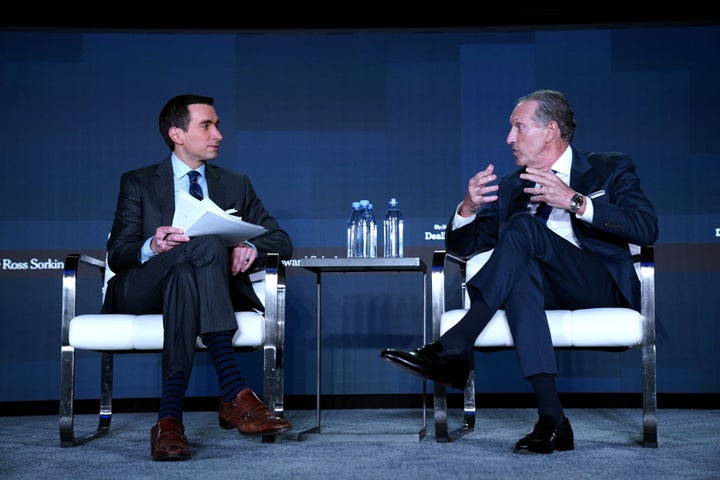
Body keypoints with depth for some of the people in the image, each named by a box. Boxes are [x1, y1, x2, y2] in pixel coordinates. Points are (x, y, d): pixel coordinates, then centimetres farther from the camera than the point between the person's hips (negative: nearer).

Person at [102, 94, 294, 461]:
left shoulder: (236, 185, 22)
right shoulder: (137, 183, 15)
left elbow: (282, 241, 13)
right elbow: (117, 255, 3)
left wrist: (251, 247, -12)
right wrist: (151, 247, -22)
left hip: (213, 290, 2)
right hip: (141, 291, -2)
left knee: (185, 275, -37)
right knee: (207, 245, -35)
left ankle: (171, 414, -47)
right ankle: (235, 394, -47)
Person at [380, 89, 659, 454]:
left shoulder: (611, 169, 10)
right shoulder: (511, 186, 21)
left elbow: (646, 229, -7)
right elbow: (462, 245, 17)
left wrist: (575, 201, -18)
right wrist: (468, 208, -7)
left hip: (601, 287, -3)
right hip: (541, 290, 3)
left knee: (523, 226, -27)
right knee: (521, 271, -35)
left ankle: (455, 347, -34)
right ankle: (551, 419, -40)